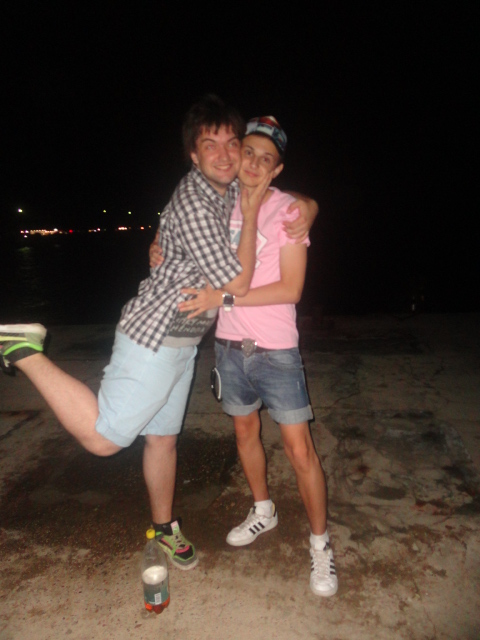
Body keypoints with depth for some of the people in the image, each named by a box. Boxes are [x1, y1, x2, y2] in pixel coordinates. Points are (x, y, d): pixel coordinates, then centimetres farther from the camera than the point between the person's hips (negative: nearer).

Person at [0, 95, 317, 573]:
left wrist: (304, 208, -2)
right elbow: (237, 285, -19)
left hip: (182, 340, 8)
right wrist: (251, 215, -14)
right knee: (102, 438, -3)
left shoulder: (233, 190, 7)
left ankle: (165, 527, 38)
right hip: (154, 336, -8)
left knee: (163, 437, 20)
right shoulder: (194, 205, -21)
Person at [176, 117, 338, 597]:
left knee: (300, 450, 0)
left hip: (275, 350, -4)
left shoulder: (287, 209, -9)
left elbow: (290, 289, -15)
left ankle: (320, 544, 23)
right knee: (245, 433, 20)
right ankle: (263, 512, 45)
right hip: (229, 345, 5)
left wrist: (223, 298, -21)